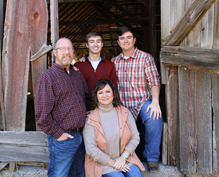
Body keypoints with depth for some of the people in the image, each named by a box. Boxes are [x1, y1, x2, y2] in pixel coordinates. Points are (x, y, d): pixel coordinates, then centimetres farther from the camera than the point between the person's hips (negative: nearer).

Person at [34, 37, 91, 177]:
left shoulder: (78, 75, 12)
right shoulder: (48, 77, -10)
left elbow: (87, 99, 21)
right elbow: (42, 114, -14)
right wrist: (58, 134, -14)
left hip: (82, 135, 7)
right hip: (63, 138, -6)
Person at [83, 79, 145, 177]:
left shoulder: (124, 112, 1)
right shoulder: (90, 119, -8)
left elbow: (135, 137, 2)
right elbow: (91, 149, -10)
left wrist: (123, 157, -9)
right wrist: (113, 163, -10)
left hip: (125, 159, 3)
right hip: (103, 162, -2)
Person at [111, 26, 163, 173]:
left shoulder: (146, 58, 1)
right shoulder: (114, 61, 12)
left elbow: (154, 82, -5)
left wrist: (155, 101, -21)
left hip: (143, 102, -2)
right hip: (122, 105, 3)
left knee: (154, 117, -31)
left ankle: (152, 158, -8)